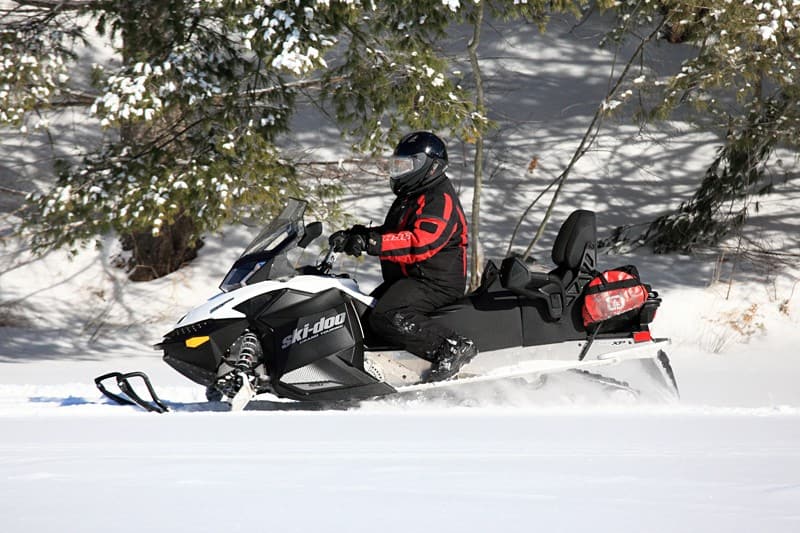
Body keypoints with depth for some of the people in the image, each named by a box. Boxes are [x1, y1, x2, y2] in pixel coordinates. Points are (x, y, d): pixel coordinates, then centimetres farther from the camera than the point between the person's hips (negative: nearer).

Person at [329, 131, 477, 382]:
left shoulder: (440, 200, -14)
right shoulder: (410, 197, 21)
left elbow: (420, 242, -29)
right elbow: (392, 233, 26)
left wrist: (371, 243, -37)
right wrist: (355, 235, 8)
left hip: (436, 283, -11)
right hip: (407, 278, 11)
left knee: (387, 317, -32)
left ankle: (453, 347, -31)